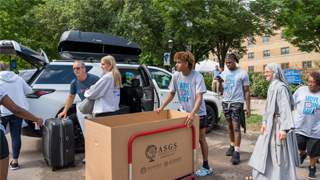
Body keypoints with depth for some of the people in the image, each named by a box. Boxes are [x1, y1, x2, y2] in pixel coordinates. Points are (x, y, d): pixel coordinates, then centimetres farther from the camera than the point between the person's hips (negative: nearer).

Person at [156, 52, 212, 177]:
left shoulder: (197, 77, -21)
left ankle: (206, 167, 22)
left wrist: (193, 113, -40)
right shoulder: (176, 76, -6)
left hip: (198, 113, -4)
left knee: (200, 139, 5)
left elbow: (199, 97, -27)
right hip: (183, 112, 4)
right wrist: (162, 107, -4)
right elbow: (172, 93, 4)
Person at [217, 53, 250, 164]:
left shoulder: (243, 74, -3)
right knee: (230, 126, 12)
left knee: (236, 127, -8)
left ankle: (237, 152, -5)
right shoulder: (224, 73, 11)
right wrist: (220, 83, -10)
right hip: (226, 102, 5)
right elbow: (221, 90, 13)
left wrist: (248, 107, -7)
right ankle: (232, 146, 26)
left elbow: (246, 91, -3)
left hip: (237, 103, -5)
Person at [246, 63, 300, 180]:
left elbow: (285, 108, -24)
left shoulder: (281, 87, -17)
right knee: (265, 150, 17)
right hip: (271, 123, 9)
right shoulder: (272, 86, 12)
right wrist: (264, 122, 6)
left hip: (278, 124, -9)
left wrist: (284, 128, -29)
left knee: (278, 153, 2)